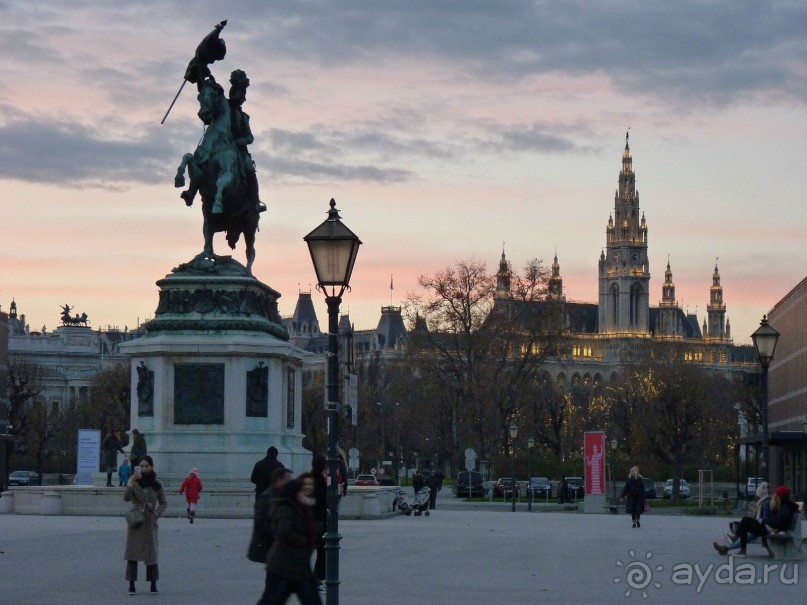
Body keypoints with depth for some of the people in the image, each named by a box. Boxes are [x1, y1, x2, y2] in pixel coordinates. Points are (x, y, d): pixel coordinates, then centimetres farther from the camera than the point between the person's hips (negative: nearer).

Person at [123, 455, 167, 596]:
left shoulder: (157, 485, 3)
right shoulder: (134, 481, 1)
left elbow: (163, 503, 12)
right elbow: (126, 498, -11)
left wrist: (157, 513, -5)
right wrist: (132, 482, -22)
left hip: (150, 522, 0)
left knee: (151, 553, 1)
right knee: (132, 553, -4)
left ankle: (153, 585, 7)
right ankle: (131, 584, -1)